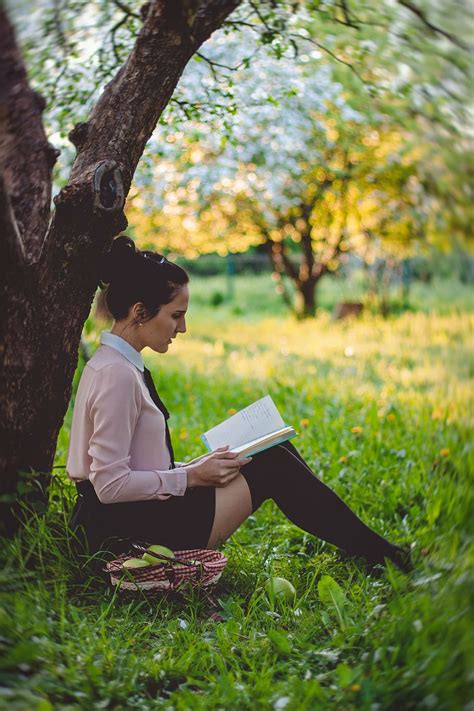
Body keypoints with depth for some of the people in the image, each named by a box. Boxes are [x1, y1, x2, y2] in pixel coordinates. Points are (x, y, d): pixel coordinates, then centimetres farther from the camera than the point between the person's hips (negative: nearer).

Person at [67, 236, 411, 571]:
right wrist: (192, 476, -15)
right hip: (128, 531, -9)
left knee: (275, 452, 6)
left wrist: (198, 466, 6)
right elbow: (110, 484, -23)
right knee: (272, 468, -6)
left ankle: (367, 546, 15)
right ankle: (375, 552, 9)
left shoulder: (117, 365, 11)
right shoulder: (117, 375, -21)